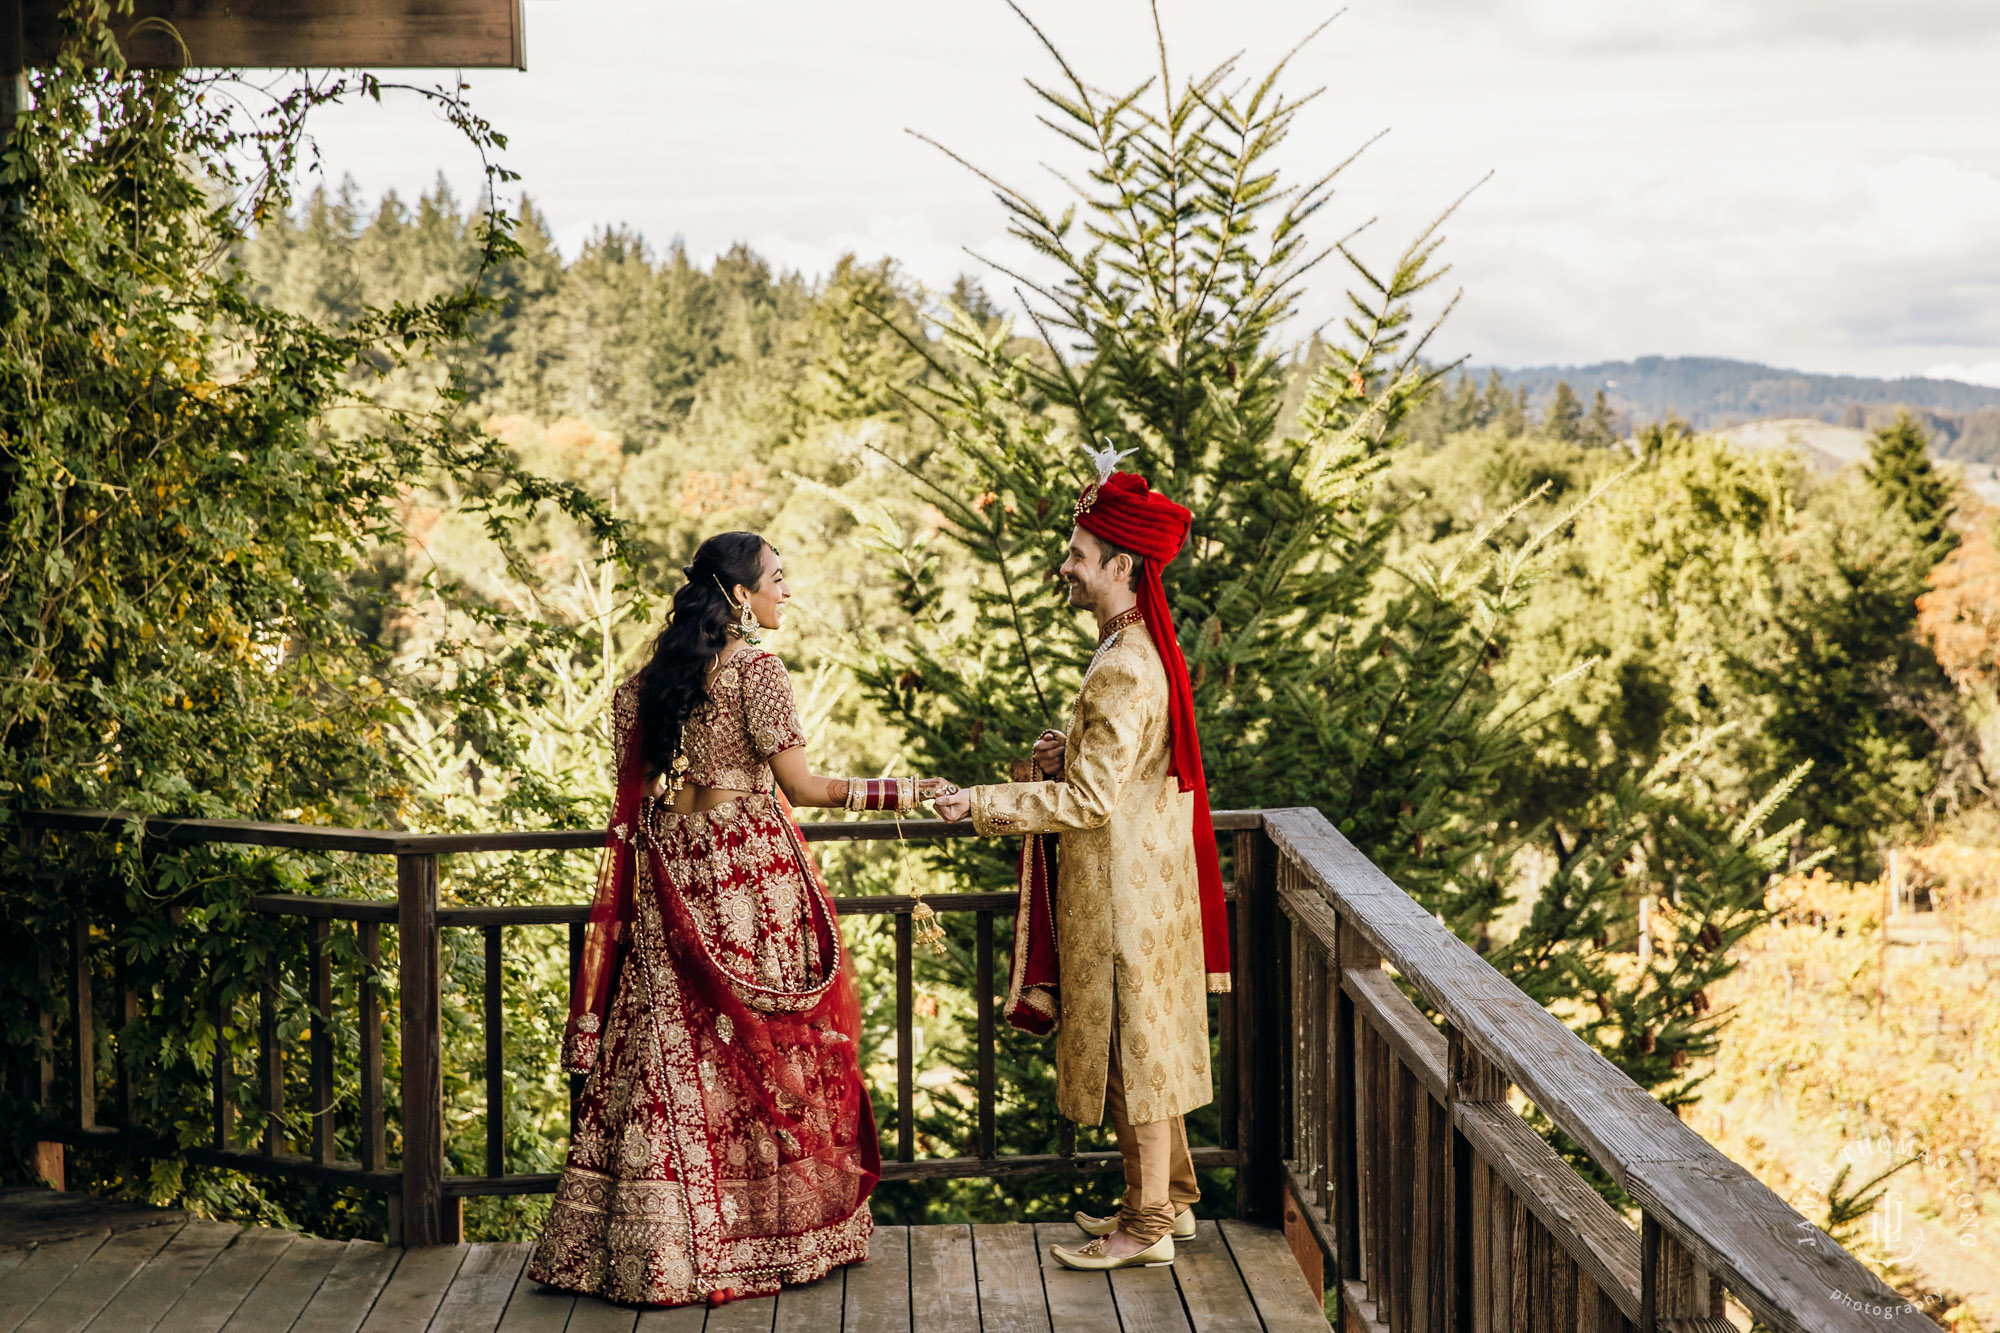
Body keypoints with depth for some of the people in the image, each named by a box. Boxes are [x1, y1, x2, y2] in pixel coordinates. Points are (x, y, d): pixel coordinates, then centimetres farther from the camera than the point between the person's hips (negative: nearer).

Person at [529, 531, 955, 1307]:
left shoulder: (654, 676, 9)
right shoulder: (757, 670, -10)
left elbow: (636, 784, 12)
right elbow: (801, 787, -9)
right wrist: (903, 792, -2)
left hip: (673, 877, 6)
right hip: (751, 873, -6)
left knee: (676, 1047, 6)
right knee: (766, 1051, 3)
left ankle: (664, 1244, 7)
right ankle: (774, 1231, 10)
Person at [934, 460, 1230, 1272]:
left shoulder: (1126, 669, -22)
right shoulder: (1142, 650, 11)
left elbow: (1090, 799, -23)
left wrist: (982, 804, -21)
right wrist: (1069, 755, 4)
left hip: (1126, 884, -10)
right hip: (1134, 877, 10)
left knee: (1133, 1044, -2)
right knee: (1146, 1044, 17)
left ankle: (1148, 1227, 7)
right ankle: (1169, 1196, 28)